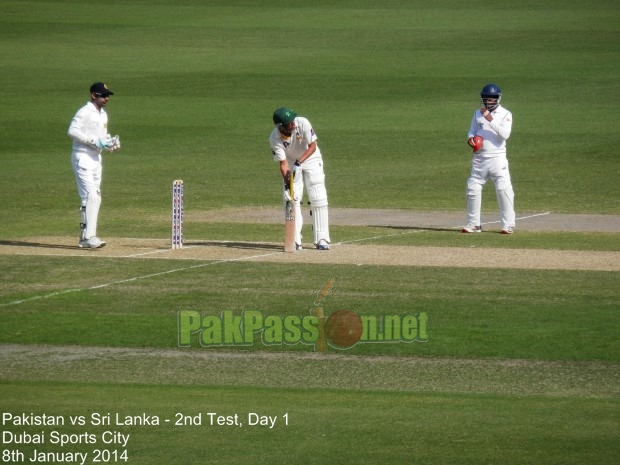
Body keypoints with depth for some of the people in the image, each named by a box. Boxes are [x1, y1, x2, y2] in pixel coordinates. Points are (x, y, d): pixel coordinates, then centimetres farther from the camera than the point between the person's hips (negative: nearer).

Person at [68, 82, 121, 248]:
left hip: (96, 158, 9)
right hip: (82, 157, -9)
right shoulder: (85, 112, -12)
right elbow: (72, 131, -23)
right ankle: (88, 237, -20)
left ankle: (86, 236, 16)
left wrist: (110, 143, 3)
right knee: (90, 196, -17)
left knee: (95, 198, 10)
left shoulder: (103, 115, 16)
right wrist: (95, 141, -24)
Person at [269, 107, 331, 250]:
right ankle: (295, 241, -2)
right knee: (291, 199, -8)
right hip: (291, 164, 1)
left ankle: (321, 239, -6)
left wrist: (299, 163, -35)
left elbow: (312, 146, -23)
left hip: (310, 159, -1)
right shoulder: (275, 139, -26)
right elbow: (283, 163, -22)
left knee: (318, 199, -8)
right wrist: (287, 184, -34)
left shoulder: (302, 123, -30)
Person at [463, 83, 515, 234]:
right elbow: (472, 131, 18)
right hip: (479, 158, 4)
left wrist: (490, 120, -21)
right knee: (473, 189, 3)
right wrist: (470, 138, -5)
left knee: (504, 190, -10)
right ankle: (473, 224, 13)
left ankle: (508, 225, -4)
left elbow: (505, 134, -15)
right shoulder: (478, 114, 12)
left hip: (497, 158, -4)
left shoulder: (505, 114, -2)